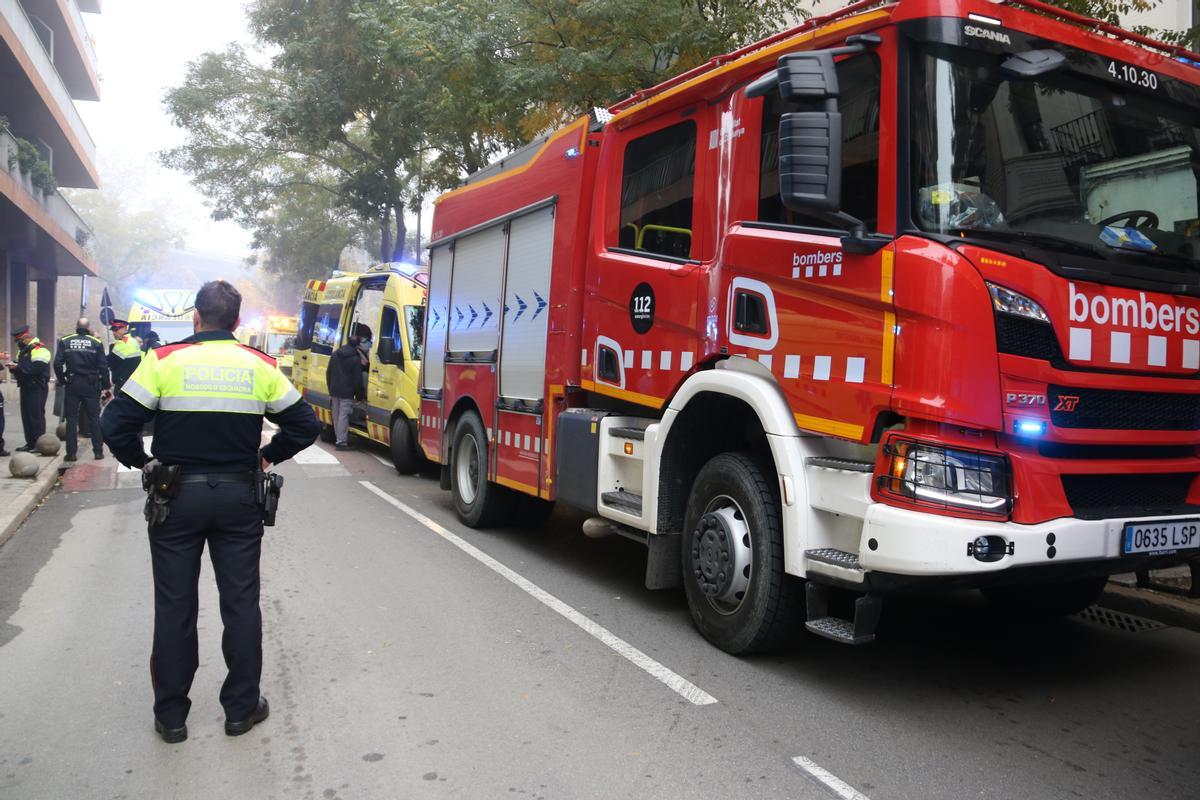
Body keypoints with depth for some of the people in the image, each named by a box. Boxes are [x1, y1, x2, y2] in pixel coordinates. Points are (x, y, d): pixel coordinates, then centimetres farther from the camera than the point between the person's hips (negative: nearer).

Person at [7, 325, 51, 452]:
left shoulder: (39, 349, -13)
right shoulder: (23, 350, 18)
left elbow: (37, 368, -25)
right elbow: (22, 367, 21)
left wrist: (18, 367, -22)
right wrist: (13, 367, -1)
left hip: (37, 388, -9)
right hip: (25, 387, 10)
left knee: (36, 415, -8)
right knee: (26, 415, 10)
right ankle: (30, 443, 16)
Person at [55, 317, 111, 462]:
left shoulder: (65, 341, 1)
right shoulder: (96, 343, -1)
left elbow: (58, 364, -6)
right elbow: (103, 367, -3)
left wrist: (62, 380, 6)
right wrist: (106, 386, 2)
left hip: (72, 385, 0)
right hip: (91, 385, 0)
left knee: (71, 418, 5)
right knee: (94, 418, 6)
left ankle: (71, 452, 5)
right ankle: (98, 451, 5)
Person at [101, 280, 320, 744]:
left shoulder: (164, 360, -6)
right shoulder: (261, 366, -1)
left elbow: (116, 424, -9)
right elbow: (305, 425, 1)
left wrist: (141, 462, 7)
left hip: (176, 496, -1)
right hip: (238, 497, 1)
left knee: (174, 607, 9)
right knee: (241, 603, 10)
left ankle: (171, 716, 20)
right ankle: (242, 707, 19)